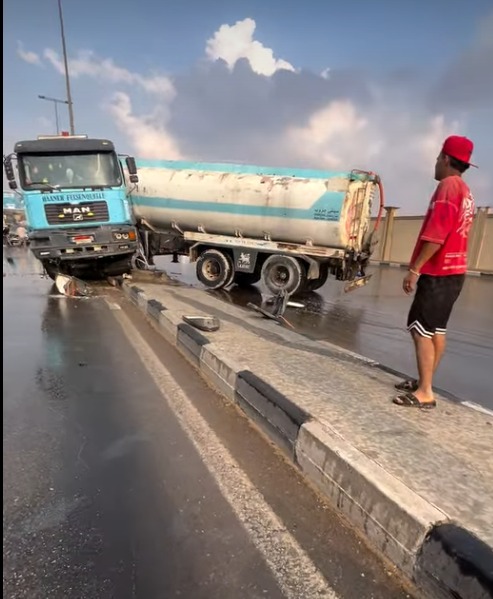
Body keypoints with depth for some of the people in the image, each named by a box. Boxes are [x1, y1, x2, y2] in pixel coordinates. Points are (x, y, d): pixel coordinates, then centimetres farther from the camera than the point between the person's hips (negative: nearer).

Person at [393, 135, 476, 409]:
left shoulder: (448, 186, -12)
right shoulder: (466, 192, 18)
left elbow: (436, 234, -22)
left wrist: (415, 269, -19)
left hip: (438, 272, -10)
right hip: (453, 270, 10)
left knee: (420, 329, -8)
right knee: (437, 329, 12)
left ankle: (425, 392, -5)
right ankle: (424, 383, 20)